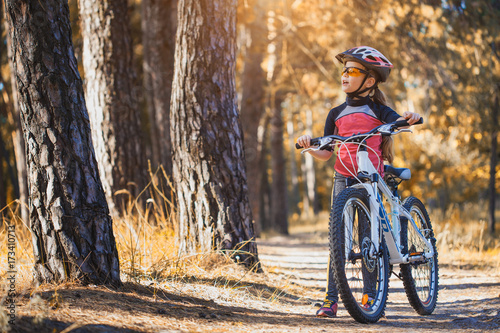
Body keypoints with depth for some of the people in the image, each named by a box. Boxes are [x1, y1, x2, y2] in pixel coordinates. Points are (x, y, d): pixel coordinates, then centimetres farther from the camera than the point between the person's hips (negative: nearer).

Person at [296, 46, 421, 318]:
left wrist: (408, 119, -38)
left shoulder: (378, 111, 3)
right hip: (343, 178, 2)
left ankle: (369, 294, 11)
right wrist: (309, 145, -10)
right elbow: (326, 154, 10)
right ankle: (331, 298, -4)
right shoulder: (337, 114, 11)